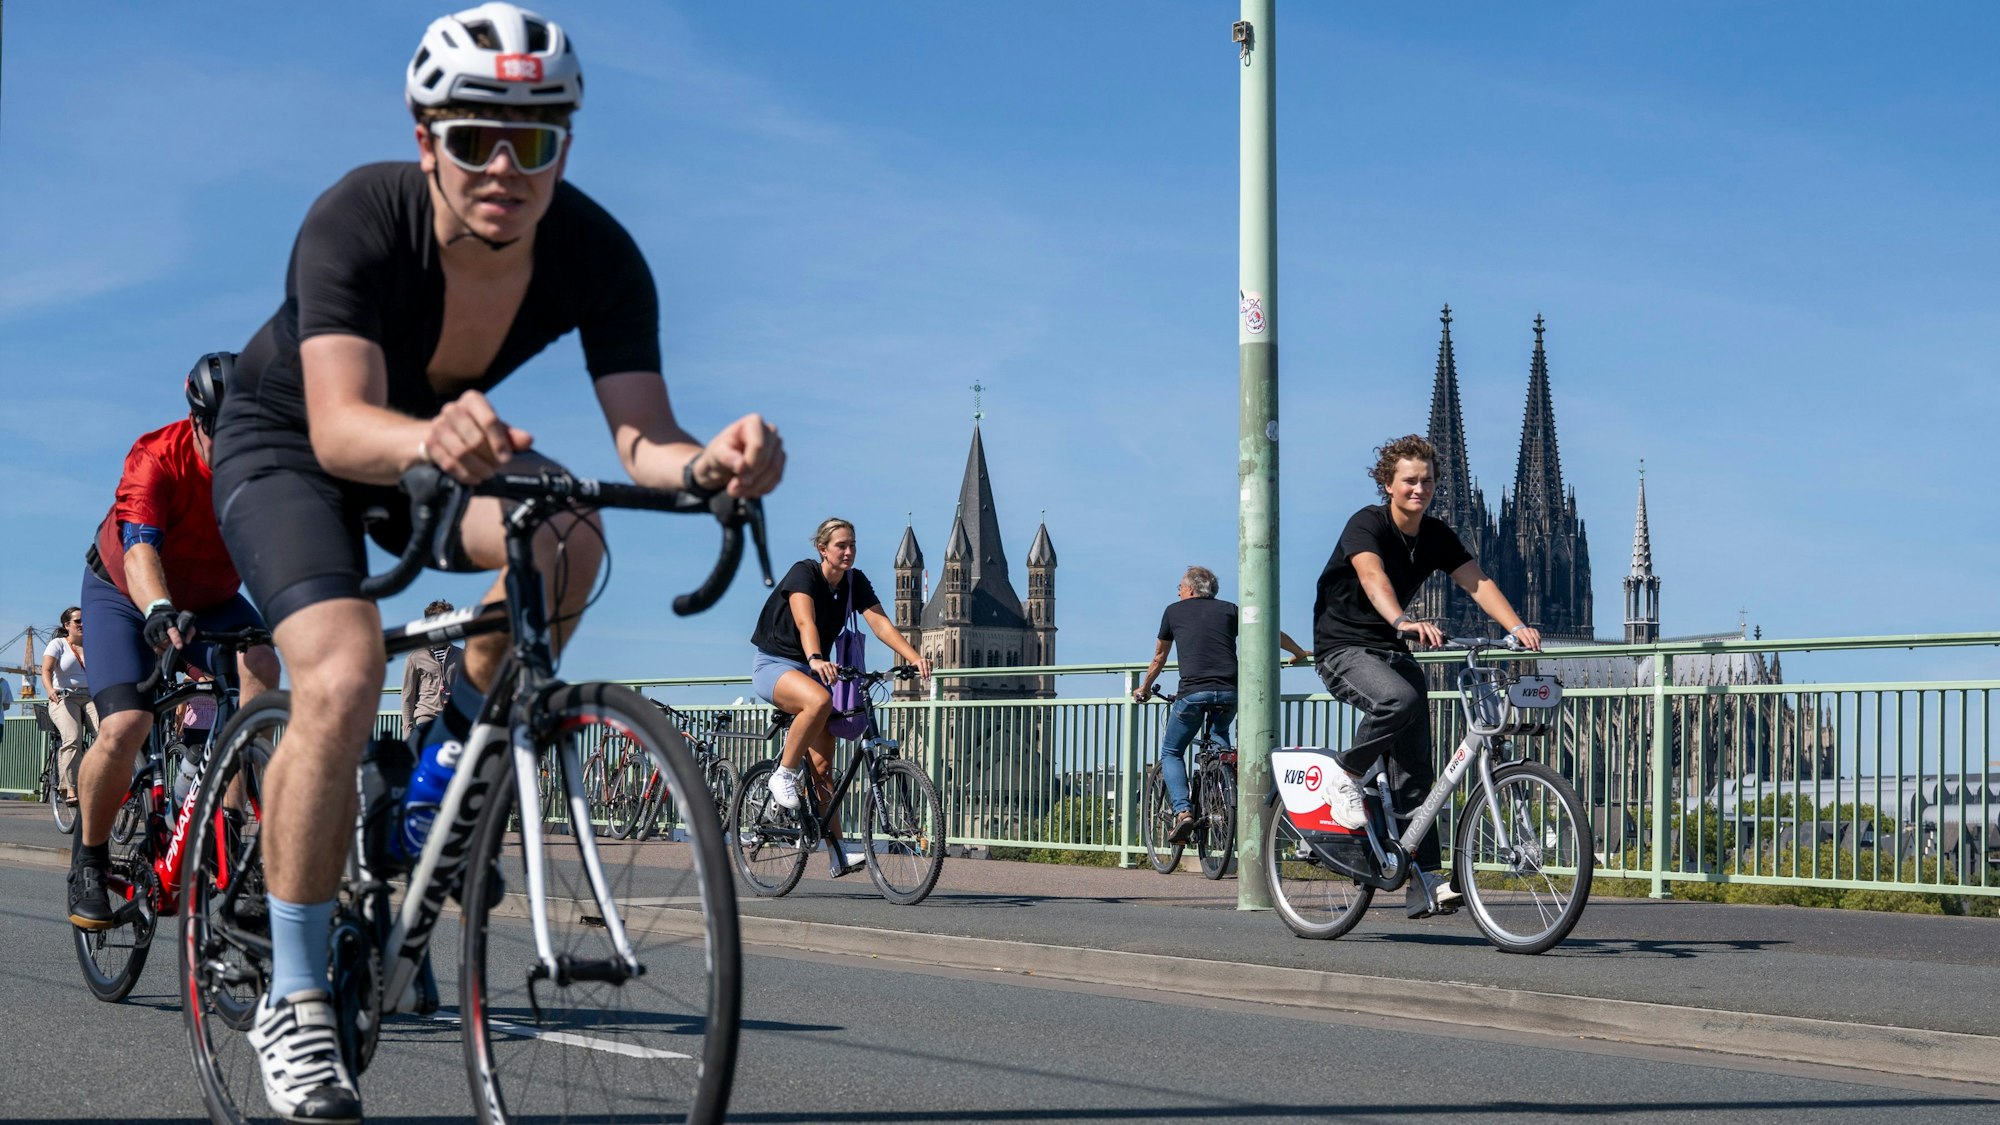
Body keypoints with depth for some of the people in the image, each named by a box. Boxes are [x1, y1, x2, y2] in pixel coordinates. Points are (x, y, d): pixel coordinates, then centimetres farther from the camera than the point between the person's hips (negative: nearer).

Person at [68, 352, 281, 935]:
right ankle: (89, 859, 3)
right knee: (124, 728, -21)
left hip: (210, 600, 3)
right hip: (125, 596, -3)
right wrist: (160, 613, -62)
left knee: (261, 666, -28)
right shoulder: (157, 459, -30)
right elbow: (140, 550, -43)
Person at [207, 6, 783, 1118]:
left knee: (567, 538, -30)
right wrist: (430, 438, -68)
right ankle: (295, 1002, -14)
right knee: (342, 678, -27)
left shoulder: (597, 255, -24)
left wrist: (710, 460, -55)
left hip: (449, 441, 3)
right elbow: (342, 424, -45)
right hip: (287, 444, -3)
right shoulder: (359, 220, -34)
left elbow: (644, 439, -31)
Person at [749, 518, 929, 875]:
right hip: (774, 665, -6)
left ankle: (837, 856, -2)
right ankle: (784, 774, -21)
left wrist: (915, 657, -30)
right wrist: (816, 660, -54)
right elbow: (805, 622, -35)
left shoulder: (855, 582, -2)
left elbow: (880, 623, -14)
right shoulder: (803, 574, -18)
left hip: (814, 669, 6)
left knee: (823, 765, -2)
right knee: (819, 701, -39)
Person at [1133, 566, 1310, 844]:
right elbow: (1273, 633, 21)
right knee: (1219, 739, 32)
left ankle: (1182, 811, -7)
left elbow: (1159, 658, 26)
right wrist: (1300, 654, 38)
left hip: (1192, 693, -3)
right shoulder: (1229, 610, 18)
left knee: (1171, 752, 14)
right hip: (1228, 693, 3)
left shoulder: (1174, 611, 16)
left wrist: (1144, 688, 42)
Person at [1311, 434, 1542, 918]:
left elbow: (1477, 581, -8)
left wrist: (1516, 627, -26)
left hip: (1392, 650, 6)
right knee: (1400, 699, -37)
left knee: (1415, 768, -4)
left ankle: (1424, 883, -5)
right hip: (1343, 648, -6)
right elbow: (1372, 576, -35)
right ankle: (1346, 775, -12)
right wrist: (1404, 621, -55)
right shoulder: (1366, 524, -16)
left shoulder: (1437, 536, 3)